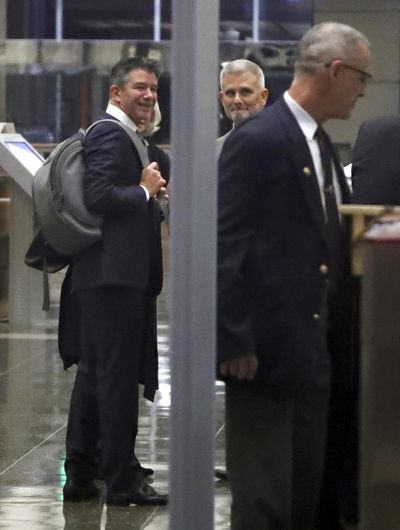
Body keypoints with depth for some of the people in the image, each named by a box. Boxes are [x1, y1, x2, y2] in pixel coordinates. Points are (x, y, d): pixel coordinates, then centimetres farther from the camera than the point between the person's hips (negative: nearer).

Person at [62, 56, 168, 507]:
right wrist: (145, 190, -12)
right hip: (114, 275, -11)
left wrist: (151, 197, 11)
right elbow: (98, 195, -24)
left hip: (108, 276, 11)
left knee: (93, 375, 13)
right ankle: (122, 479, -3)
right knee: (118, 375, -7)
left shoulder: (119, 134, 20)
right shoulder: (110, 134, -13)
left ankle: (80, 473, 19)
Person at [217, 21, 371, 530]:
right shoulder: (258, 140, -14)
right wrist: (234, 344, -18)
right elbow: (224, 249, -16)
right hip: (266, 352, -9)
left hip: (313, 350, 9)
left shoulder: (322, 146, 14)